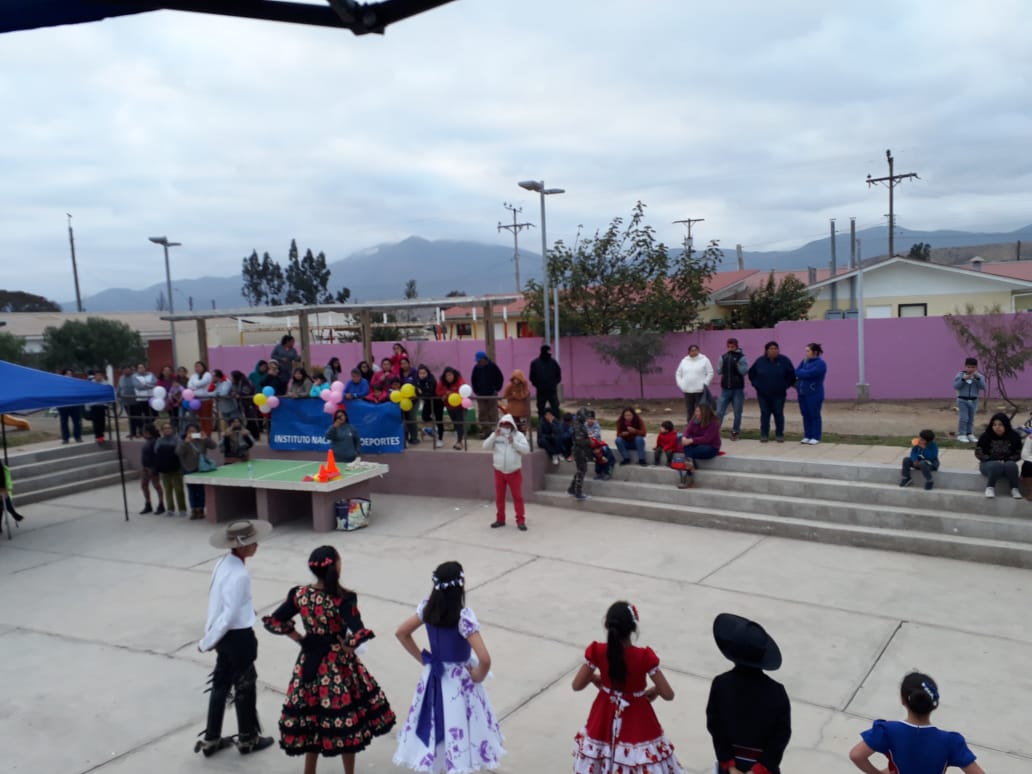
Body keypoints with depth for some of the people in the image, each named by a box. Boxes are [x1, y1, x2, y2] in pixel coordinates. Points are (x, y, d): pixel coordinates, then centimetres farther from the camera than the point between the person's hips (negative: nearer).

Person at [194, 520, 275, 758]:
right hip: (238, 637, -8)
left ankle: (211, 740, 32)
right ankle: (247, 739, 27)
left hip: (225, 635, 8)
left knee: (221, 684, 19)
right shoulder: (239, 575, -27)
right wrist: (207, 641, -11)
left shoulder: (223, 564, 0)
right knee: (245, 686, 10)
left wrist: (211, 637, 15)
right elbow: (230, 614, -24)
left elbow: (216, 601, 8)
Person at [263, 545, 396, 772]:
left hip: (310, 663, 5)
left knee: (311, 719, 19)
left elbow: (273, 621, 0)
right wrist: (347, 646, -11)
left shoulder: (299, 594, -8)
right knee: (345, 721, 13)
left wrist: (298, 637, 6)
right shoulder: (343, 598, -22)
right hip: (338, 665, -4)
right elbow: (359, 633, -30)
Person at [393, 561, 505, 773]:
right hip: (459, 680, -5)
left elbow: (401, 633, 4)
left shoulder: (427, 607, -10)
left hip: (433, 676, 6)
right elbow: (484, 658, -32)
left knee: (433, 727, 22)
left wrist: (422, 659, 8)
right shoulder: (463, 616, -27)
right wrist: (478, 676, -12)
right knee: (458, 730, 11)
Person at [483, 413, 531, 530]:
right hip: (499, 472, 3)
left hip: (514, 472, -3)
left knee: (518, 496, -1)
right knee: (499, 497, 11)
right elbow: (486, 446, -8)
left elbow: (526, 449, -14)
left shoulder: (519, 435, -4)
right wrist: (494, 435, -20)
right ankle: (500, 519, 24)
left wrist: (514, 442, -24)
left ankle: (520, 521, 4)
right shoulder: (496, 435, 3)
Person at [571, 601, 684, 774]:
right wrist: (654, 691, 1)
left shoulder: (597, 652, -21)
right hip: (636, 721, -2)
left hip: (605, 717, 3)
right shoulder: (644, 657, -27)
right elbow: (668, 695, -21)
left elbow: (577, 685, -11)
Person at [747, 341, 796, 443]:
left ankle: (779, 435, 15)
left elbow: (791, 374, 2)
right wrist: (756, 384, 4)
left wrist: (786, 385, -2)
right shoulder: (760, 361, -2)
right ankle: (764, 435, 11)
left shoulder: (784, 360, -5)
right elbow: (751, 373, 10)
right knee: (765, 414, 5)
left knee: (778, 414, 6)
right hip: (763, 394, 1)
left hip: (779, 394, -1)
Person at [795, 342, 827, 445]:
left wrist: (797, 373, -7)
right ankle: (807, 436, 17)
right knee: (806, 415, 10)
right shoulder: (804, 361, 11)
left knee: (814, 415, 0)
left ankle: (816, 437, 6)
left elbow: (808, 373, -20)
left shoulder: (820, 364, -11)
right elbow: (797, 371, 4)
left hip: (814, 394, -6)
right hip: (802, 393, 7)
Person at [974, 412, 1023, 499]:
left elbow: (1018, 454, 1)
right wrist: (995, 460, -17)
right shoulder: (985, 436, -8)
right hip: (989, 464, -1)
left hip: (1007, 463, 2)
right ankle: (990, 488, -23)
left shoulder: (1014, 436, -3)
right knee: (997, 465, -36)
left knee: (1011, 465, -33)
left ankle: (1015, 489, -18)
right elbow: (978, 453, -6)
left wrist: (1006, 460, -16)